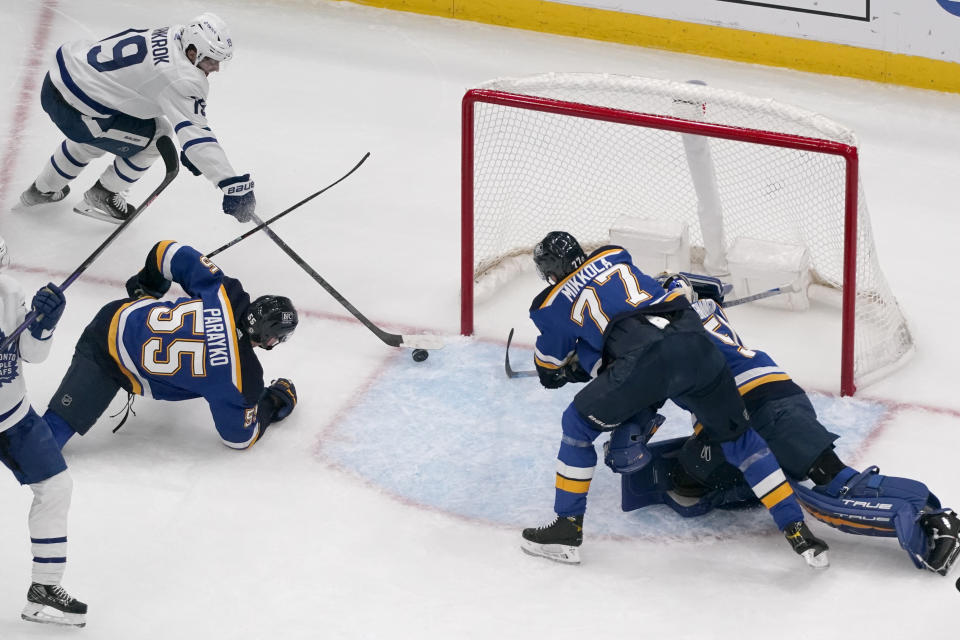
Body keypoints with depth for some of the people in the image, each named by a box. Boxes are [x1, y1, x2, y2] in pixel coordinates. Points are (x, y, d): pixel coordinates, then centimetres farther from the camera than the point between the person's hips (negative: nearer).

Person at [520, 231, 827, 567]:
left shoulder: (551, 305, 20)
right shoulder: (615, 256, 31)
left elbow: (549, 371, 31)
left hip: (643, 359, -4)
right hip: (695, 345, 4)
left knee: (578, 426, 19)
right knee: (739, 438, 20)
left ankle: (567, 528, 19)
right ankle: (798, 531, 15)